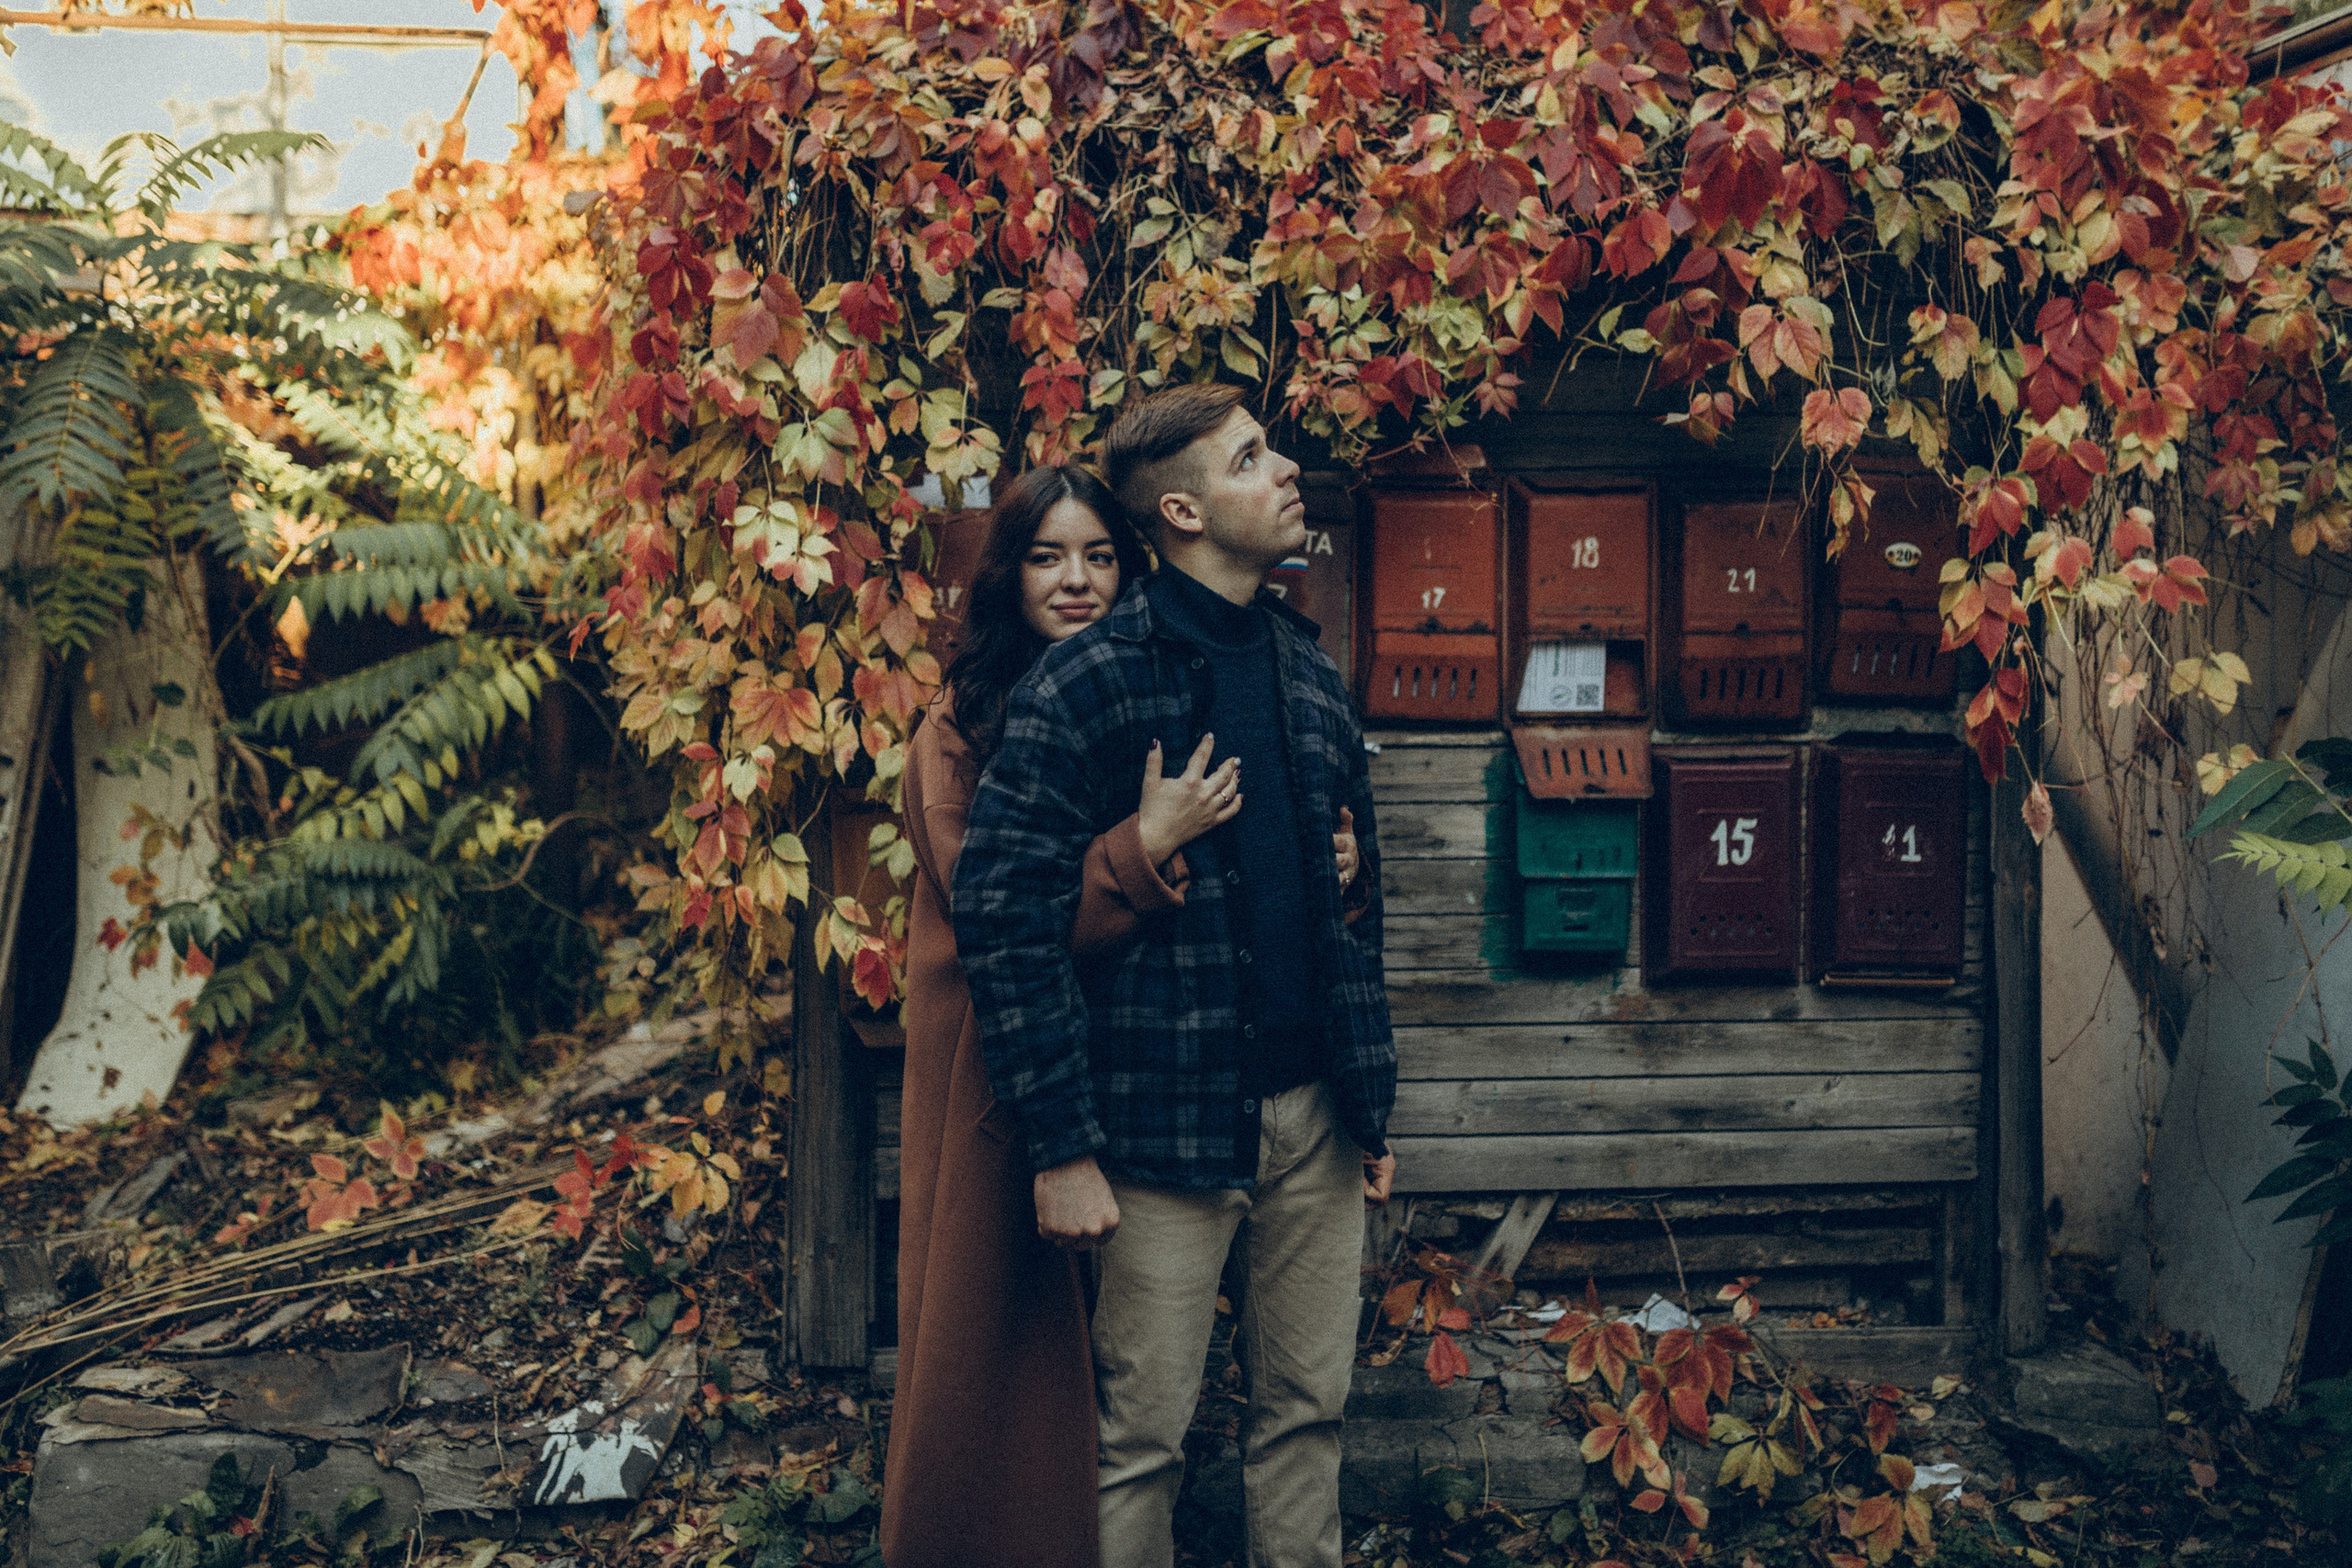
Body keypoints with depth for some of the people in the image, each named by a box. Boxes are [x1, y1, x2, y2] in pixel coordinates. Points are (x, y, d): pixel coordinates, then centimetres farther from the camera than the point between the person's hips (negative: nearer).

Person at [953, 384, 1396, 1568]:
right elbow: (1002, 912, -15)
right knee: (1140, 1439, 5)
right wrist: (1061, 1149, -16)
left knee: (1307, 1413, 15)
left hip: (1313, 1116, 6)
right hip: (1170, 1124, -6)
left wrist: (1373, 1105, 15)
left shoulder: (1309, 672, 11)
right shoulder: (1084, 684, -11)